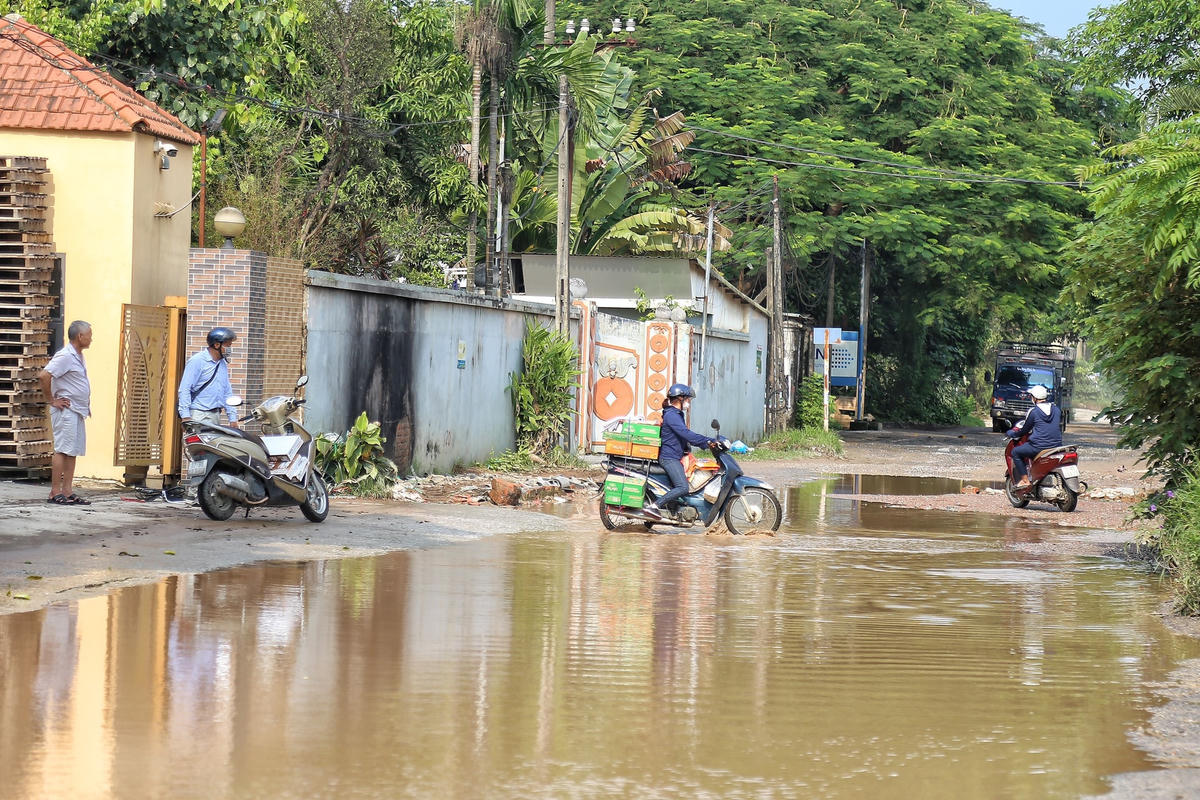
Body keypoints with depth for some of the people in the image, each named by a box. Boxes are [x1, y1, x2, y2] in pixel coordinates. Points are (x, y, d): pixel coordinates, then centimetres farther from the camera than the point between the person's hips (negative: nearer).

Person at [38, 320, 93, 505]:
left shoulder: (78, 357, 16)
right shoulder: (65, 356, -14)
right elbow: (43, 376, -24)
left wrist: (86, 404, 22)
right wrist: (51, 400, -16)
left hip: (78, 411, 10)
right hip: (66, 411, -10)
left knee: (73, 451, 8)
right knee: (62, 450, -10)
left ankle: (67, 491, 10)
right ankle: (55, 493, -9)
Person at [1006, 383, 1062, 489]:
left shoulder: (1033, 412, -7)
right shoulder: (1056, 409, 9)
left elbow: (1024, 430, 4)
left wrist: (1011, 434, 22)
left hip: (1039, 446, -6)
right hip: (1057, 445, 6)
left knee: (1015, 452, 12)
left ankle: (1025, 480, 4)